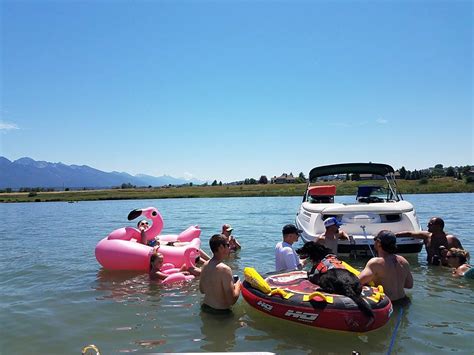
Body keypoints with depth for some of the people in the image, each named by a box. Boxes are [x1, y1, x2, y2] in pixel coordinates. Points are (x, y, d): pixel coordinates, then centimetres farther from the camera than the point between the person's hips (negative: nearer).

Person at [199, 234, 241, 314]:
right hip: (220, 312, -8)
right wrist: (237, 285, -6)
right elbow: (232, 300, -23)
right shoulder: (224, 269, -24)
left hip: (205, 307, 8)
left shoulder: (205, 265, 0)